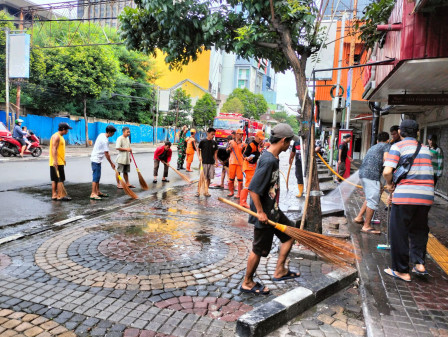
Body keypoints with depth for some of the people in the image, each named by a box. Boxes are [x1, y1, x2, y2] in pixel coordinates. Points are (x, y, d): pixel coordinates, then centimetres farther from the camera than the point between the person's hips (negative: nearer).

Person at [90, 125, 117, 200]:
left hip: (96, 159, 10)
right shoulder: (105, 140, -22)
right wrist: (111, 163, -11)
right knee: (96, 177, -9)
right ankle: (93, 194, -8)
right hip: (96, 159, -10)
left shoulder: (101, 135, 7)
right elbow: (106, 154, -19)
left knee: (98, 176, 14)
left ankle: (97, 192, 22)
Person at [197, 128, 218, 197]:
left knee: (209, 178, 6)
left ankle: (206, 191, 16)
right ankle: (198, 191, 6)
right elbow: (198, 149, 5)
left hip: (211, 163, 4)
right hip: (204, 162, -4)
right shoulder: (203, 141, -3)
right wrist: (199, 156, -10)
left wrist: (216, 161, 7)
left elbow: (215, 153, 13)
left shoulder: (214, 143, 7)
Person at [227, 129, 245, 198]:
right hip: (232, 162, 1)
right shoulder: (231, 142, 9)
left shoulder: (243, 144, 8)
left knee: (240, 179, -4)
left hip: (240, 163, -1)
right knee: (231, 178, 7)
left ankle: (239, 193, 2)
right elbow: (227, 151, 10)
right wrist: (230, 147, -10)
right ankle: (231, 192, 23)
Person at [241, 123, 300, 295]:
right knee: (259, 249, 4)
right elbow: (253, 189, -28)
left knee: (289, 234, 20)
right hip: (264, 214, -10)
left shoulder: (273, 158, 6)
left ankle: (280, 271, 31)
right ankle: (247, 283, 23)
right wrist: (260, 212, -21)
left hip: (273, 210, 10)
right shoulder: (268, 161, -25)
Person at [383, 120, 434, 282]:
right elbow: (428, 171, 18)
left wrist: (389, 184, 5)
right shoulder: (425, 148, 16)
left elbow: (387, 171, -15)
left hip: (405, 195, -5)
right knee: (419, 230, 23)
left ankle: (402, 271, 13)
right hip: (426, 195, 5)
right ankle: (419, 263, 16)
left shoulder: (398, 147, -2)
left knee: (399, 232, 6)